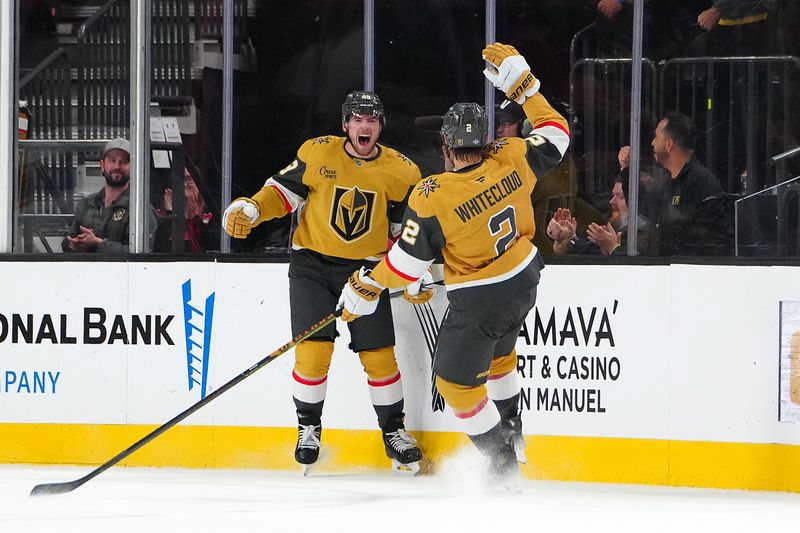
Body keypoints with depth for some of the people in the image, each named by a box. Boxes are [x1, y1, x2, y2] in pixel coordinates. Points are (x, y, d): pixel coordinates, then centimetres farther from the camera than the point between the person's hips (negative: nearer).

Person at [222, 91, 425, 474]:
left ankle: (393, 431, 15)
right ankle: (308, 428, 9)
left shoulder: (401, 172, -2)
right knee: (313, 349, -11)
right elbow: (282, 192, 1)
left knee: (379, 353, -3)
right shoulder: (317, 153, -5)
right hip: (312, 264, -1)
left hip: (366, 269, 1)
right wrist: (249, 209, -16)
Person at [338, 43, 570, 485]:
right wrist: (522, 82, 7)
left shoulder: (432, 198, -26)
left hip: (479, 301, -7)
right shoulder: (510, 160, -14)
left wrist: (367, 288, -1)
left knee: (455, 378, 11)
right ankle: (511, 429, 46)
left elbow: (408, 263, -18)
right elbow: (555, 135, 4)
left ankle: (501, 462, 14)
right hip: (524, 282, 7)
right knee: (497, 349, 33)